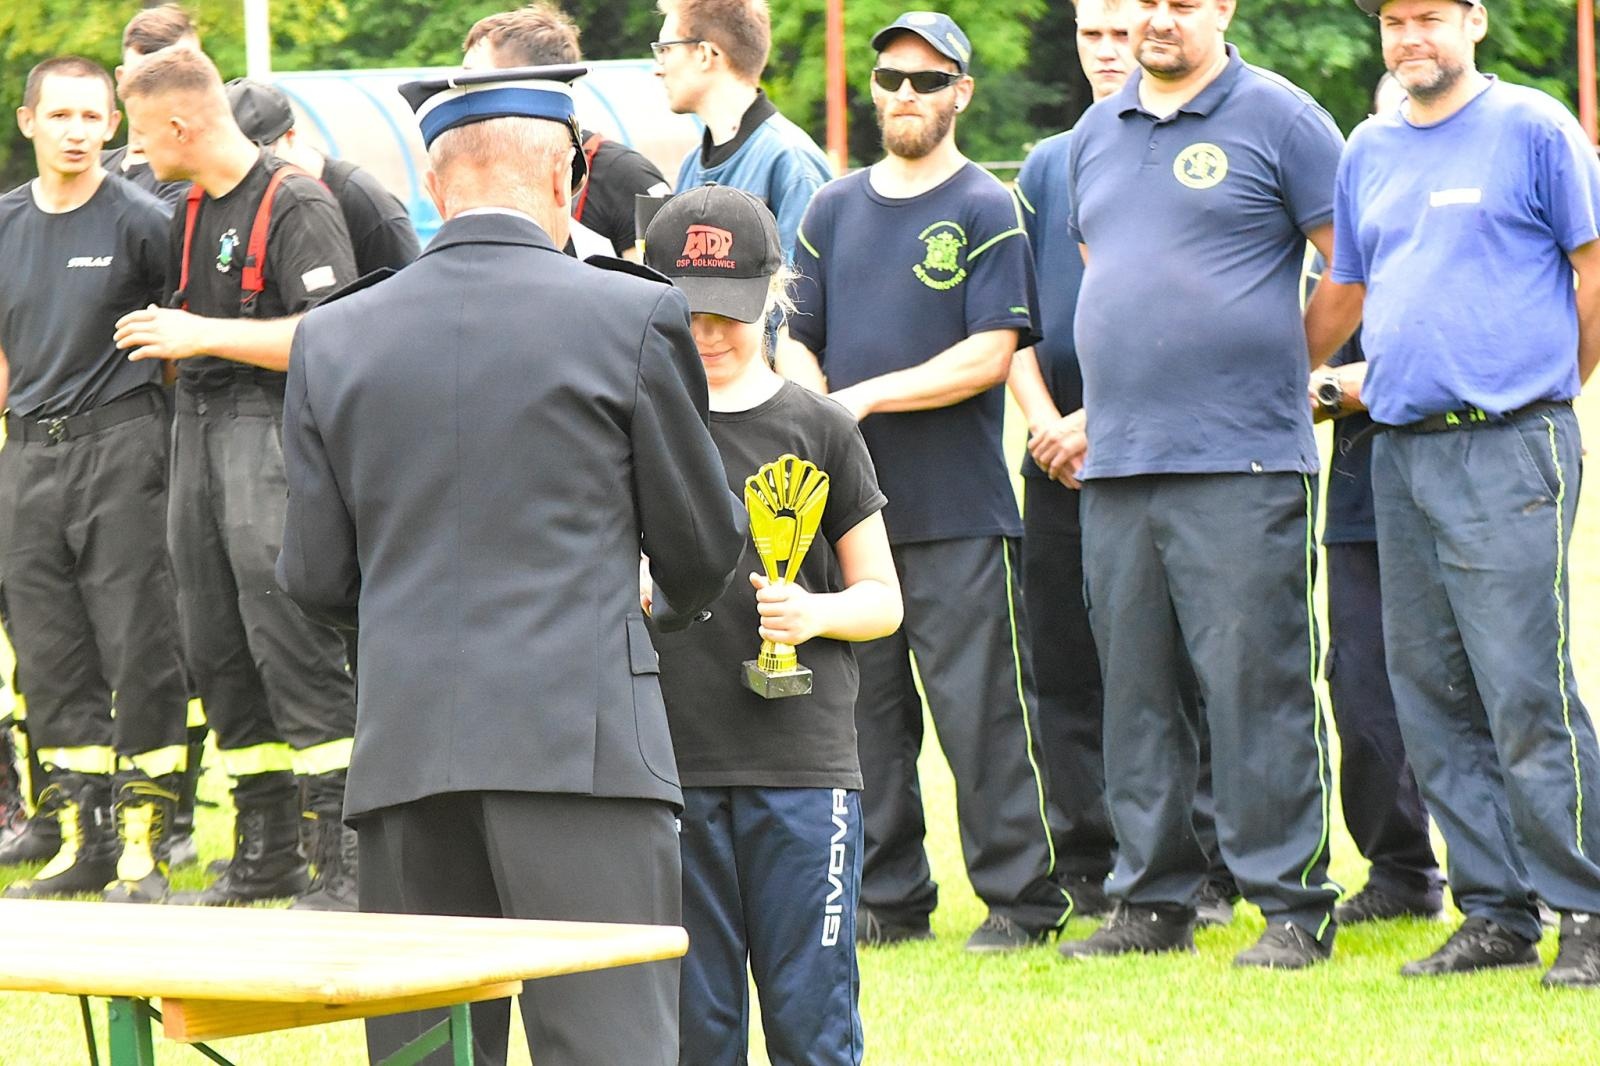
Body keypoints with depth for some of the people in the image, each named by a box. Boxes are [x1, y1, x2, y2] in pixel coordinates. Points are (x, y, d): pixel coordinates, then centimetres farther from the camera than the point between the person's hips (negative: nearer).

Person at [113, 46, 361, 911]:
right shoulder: (192, 213, 17)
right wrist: (161, 338, 15)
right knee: (217, 651, 8)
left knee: (290, 640, -14)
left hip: (274, 427, -9)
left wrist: (203, 335, -18)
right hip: (199, 429, 9)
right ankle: (265, 853, 14)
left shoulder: (297, 207, -11)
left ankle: (354, 855, -12)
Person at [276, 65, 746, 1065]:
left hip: (405, 750, 4)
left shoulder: (333, 339, 7)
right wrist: (685, 595, 31)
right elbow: (703, 550, 7)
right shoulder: (635, 317, -2)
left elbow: (316, 577, 10)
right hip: (583, 742, -3)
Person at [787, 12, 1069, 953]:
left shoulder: (988, 211, -1)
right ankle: (889, 897, 15)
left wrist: (869, 396, -14)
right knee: (866, 708, 7)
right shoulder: (833, 211, 16)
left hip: (959, 510, -5)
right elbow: (798, 343, 16)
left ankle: (1021, 898, -1)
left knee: (982, 708, -6)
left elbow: (990, 354, -10)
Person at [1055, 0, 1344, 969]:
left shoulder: (1277, 118, -2)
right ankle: (1154, 900, 15)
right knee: (1135, 693, 8)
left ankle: (1294, 907, -2)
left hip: (1241, 462, -6)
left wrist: (1286, 371, 5)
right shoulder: (1097, 133, 17)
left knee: (1258, 687, -7)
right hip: (1114, 465, 6)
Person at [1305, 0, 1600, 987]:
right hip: (1400, 454, 7)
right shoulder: (1369, 153, 16)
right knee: (1432, 705, 6)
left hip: (1509, 450, -6)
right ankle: (1498, 913, 13)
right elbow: (1344, 294, 25)